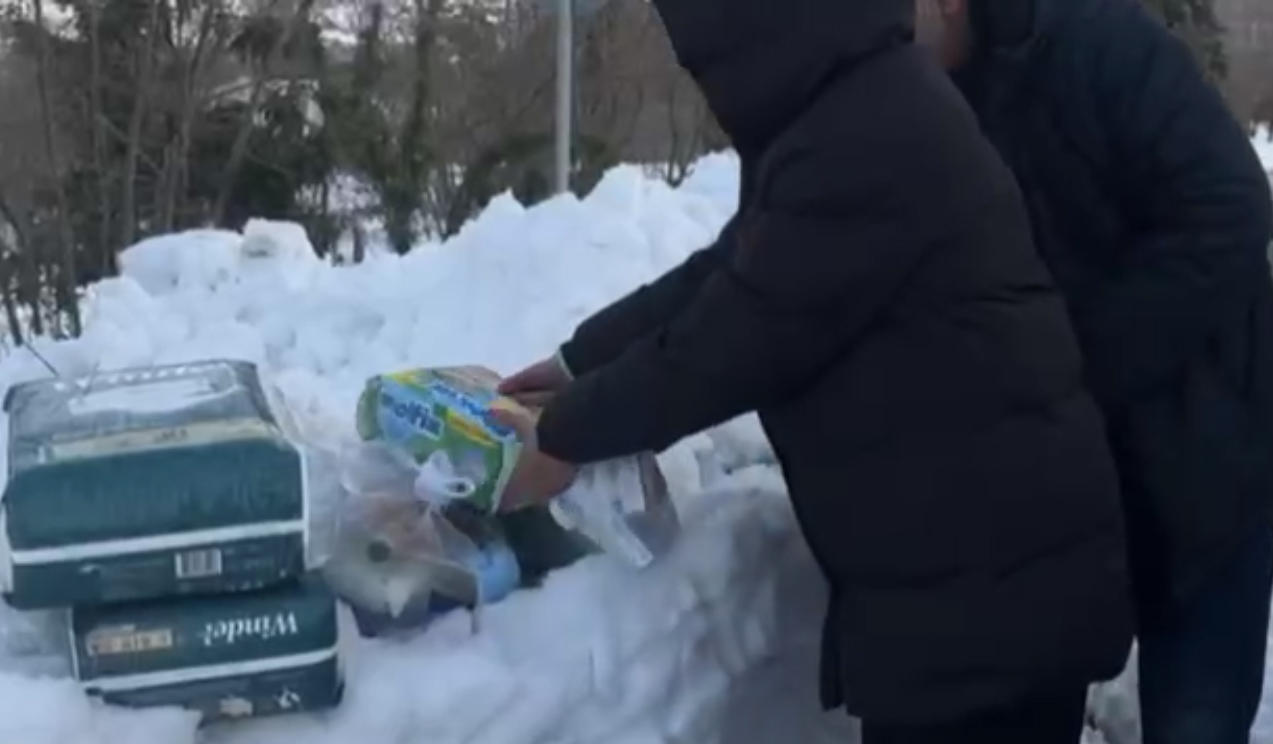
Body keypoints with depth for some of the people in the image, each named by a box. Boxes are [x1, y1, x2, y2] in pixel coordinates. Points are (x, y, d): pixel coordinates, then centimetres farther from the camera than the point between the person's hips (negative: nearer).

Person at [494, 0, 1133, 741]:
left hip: (990, 575, -10)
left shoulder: (868, 139, -25)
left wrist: (568, 433, -5)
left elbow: (743, 333, -19)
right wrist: (579, 362, 16)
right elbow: (726, 275, 17)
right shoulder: (858, 108, 10)